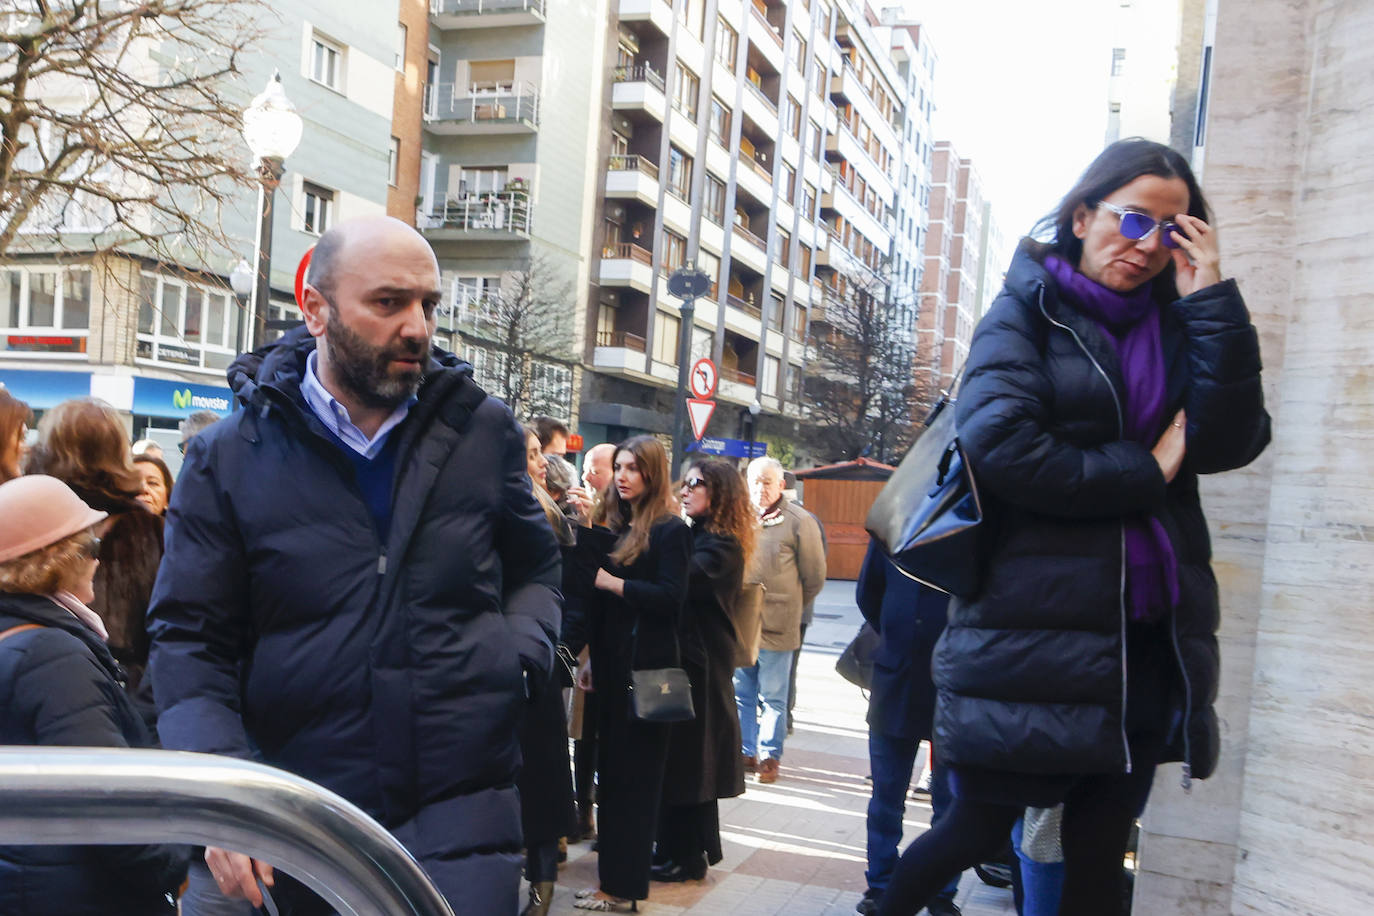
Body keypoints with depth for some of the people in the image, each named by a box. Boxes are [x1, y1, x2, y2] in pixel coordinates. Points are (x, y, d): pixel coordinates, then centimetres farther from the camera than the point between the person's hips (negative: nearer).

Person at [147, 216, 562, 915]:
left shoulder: (484, 431, 2)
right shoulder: (228, 459, -2)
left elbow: (535, 568, 16)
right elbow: (189, 640, -2)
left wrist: (520, 656, -4)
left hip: (463, 807, 0)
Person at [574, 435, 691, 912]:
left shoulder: (670, 530, -8)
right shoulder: (616, 525, 14)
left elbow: (670, 596, -17)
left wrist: (611, 582, -17)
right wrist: (592, 656, 15)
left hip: (646, 667, -7)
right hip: (611, 662, 7)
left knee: (633, 774, -1)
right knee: (610, 770, 10)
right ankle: (612, 874, 19)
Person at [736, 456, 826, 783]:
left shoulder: (799, 522, -5)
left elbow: (814, 578, 2)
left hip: (777, 628, -4)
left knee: (773, 697, 5)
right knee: (740, 693, 12)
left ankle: (769, 755, 17)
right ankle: (745, 751, 24)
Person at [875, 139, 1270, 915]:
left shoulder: (1175, 325, 13)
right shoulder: (1029, 310, 0)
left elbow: (1234, 442, -2)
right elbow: (999, 443, -16)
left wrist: (1212, 299, -6)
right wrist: (1143, 473, -10)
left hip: (1148, 639, 5)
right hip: (1036, 631, -4)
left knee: (1101, 854, 13)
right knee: (980, 828, 6)